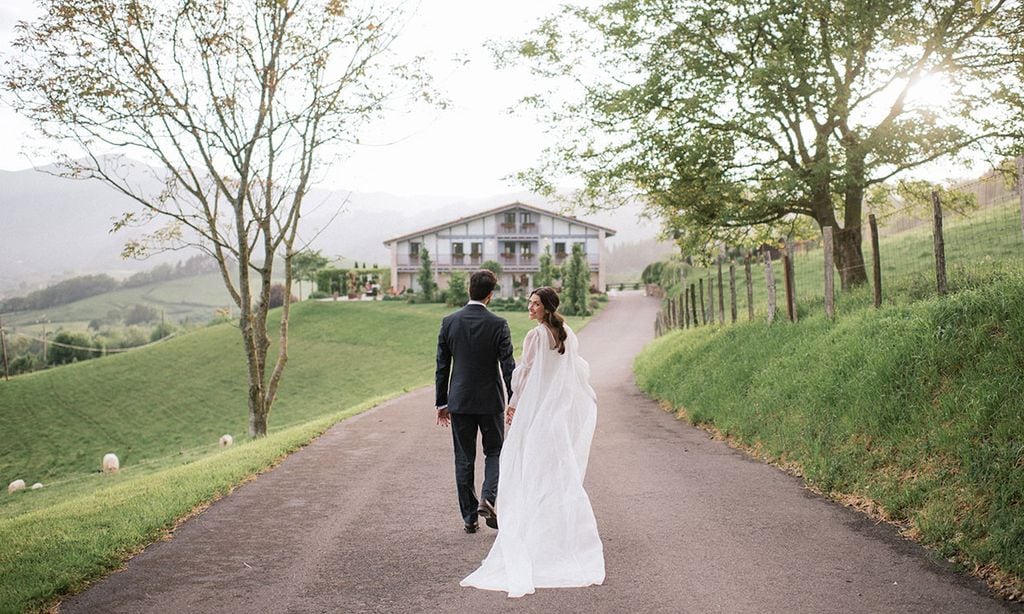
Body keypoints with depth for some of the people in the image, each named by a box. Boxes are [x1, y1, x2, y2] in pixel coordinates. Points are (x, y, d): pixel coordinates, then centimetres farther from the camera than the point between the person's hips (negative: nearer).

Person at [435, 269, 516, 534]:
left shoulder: (449, 322, -3)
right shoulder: (498, 324, -10)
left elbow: (442, 367, 1)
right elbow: (508, 367, -11)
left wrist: (441, 403, 9)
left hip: (459, 402, 2)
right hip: (491, 401, -2)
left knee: (464, 459, 10)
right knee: (495, 452, 15)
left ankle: (469, 517, 14)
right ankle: (487, 499, -6)